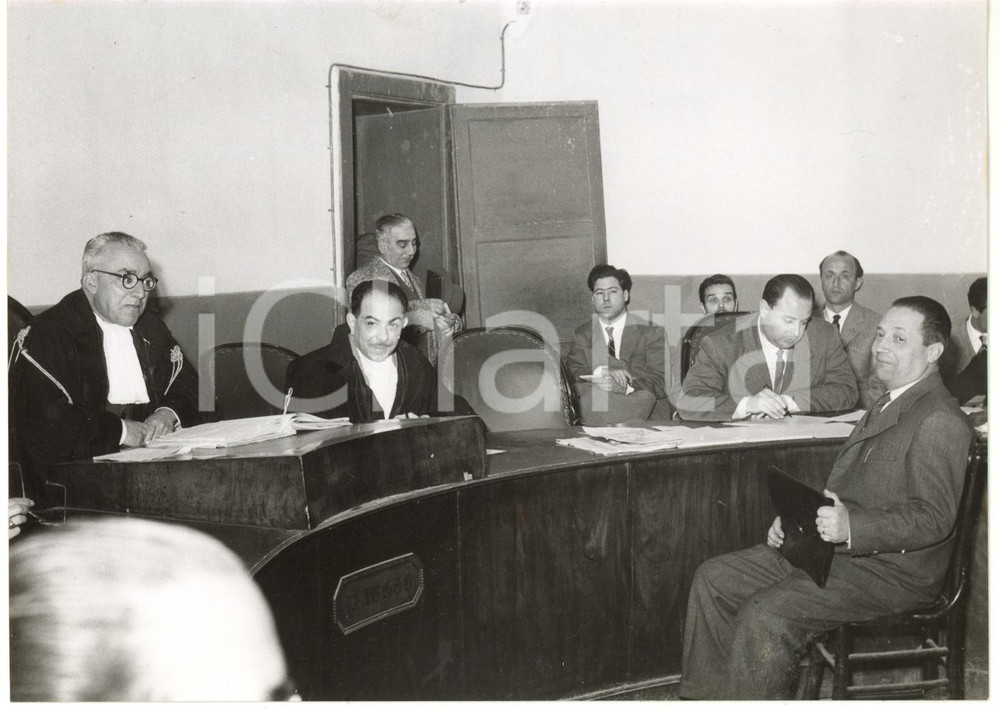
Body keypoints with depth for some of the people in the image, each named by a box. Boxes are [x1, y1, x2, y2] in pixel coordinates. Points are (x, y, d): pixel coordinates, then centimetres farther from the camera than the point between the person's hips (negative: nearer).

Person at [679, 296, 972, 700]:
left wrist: (850, 527, -36)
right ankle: (704, 697, 9)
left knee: (763, 617, -28)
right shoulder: (888, 405, 18)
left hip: (889, 572, -10)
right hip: (832, 547, 10)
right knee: (713, 579, 2)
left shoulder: (940, 422, -15)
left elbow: (933, 518, -23)